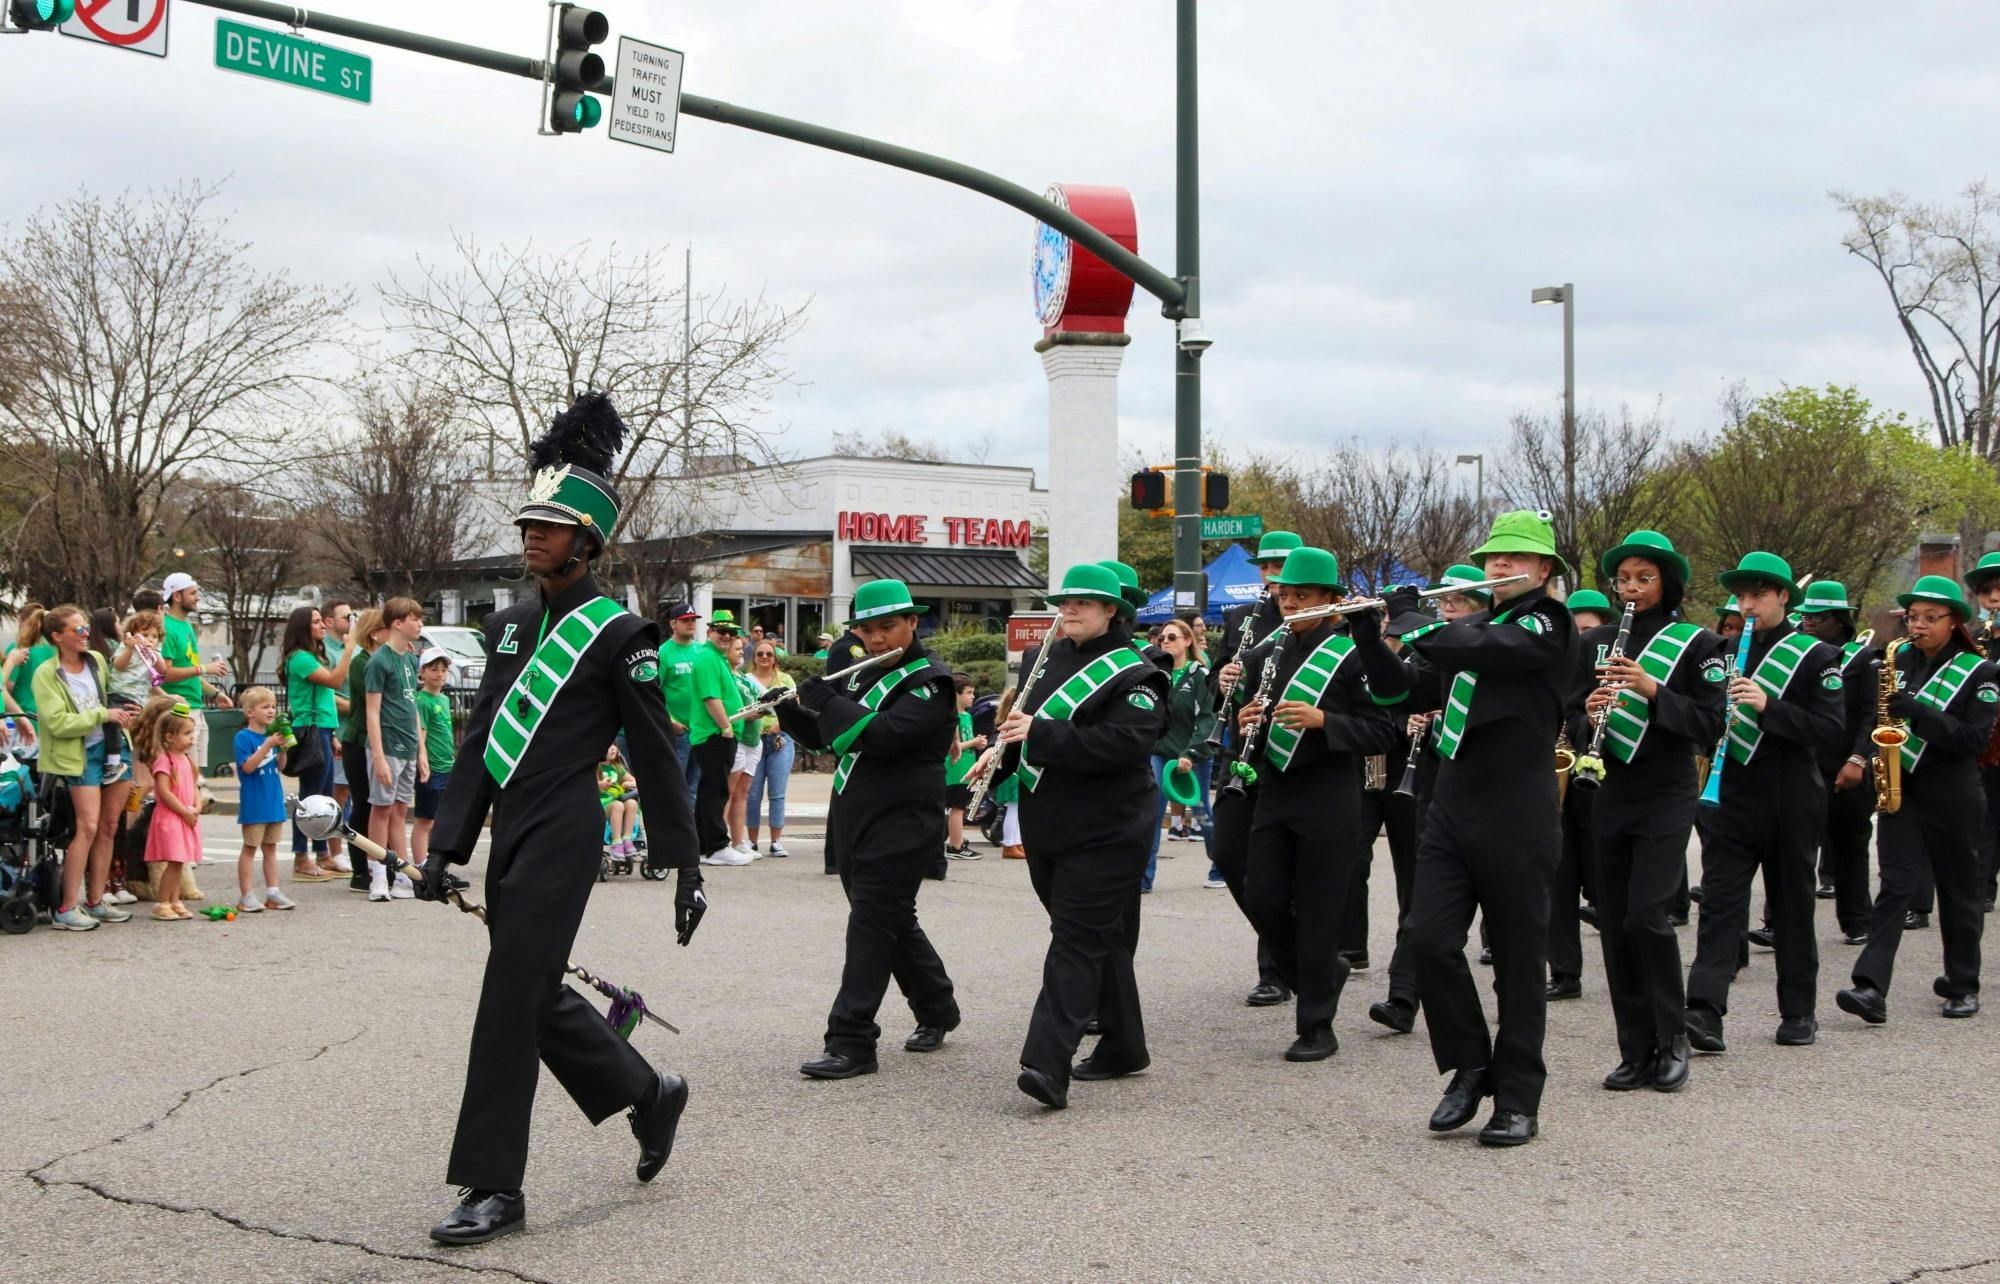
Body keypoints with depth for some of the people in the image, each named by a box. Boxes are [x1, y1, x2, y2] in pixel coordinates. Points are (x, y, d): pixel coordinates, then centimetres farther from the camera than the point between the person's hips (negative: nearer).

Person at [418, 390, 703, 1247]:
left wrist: (685, 868, -4)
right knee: (540, 996, 14)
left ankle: (495, 1188, 0)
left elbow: (656, 758, -4)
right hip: (509, 833, 8)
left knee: (511, 1001, -8)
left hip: (561, 836, -8)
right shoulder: (509, 627, 14)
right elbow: (478, 743, 14)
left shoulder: (618, 635, -6)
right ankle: (651, 1095, 35)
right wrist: (446, 846, 7)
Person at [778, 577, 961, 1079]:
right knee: (894, 922, 17)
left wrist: (825, 698, -18)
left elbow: (882, 735, -25)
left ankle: (851, 1042, -11)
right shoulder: (861, 675, 13)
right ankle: (937, 1009, 34)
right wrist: (792, 710, 1)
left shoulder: (929, 681, -11)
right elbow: (827, 737, 18)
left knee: (871, 924, -11)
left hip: (902, 822, -8)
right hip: (856, 818, 8)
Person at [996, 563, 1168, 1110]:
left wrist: (1039, 733, -28)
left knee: (1077, 941, -14)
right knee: (1102, 940, 16)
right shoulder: (1052, 660, 13)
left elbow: (1122, 743, -25)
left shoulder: (1133, 676, -10)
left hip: (1103, 833, -7)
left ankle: (1048, 1065, -21)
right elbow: (1029, 723, 26)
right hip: (1048, 828, 8)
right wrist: (1005, 747, 5)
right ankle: (1123, 1048, 28)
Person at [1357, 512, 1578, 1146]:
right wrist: (1366, 631, 2)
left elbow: (1474, 649, -22)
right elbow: (1403, 689, 15)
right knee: (1429, 939, -5)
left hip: (1517, 818, -6)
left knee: (1518, 959, 2)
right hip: (1452, 807, 6)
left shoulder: (1548, 625, -4)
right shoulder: (1474, 628, 18)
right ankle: (1470, 1065, 13)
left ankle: (1518, 1101, 11)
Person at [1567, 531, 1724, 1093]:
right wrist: (1589, 715, -12)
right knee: (1615, 925, 4)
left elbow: (1710, 727, -9)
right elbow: (1572, 719, 11)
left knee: (1647, 916, -15)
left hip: (1666, 798, -4)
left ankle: (1671, 1037, 5)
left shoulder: (1696, 644, -1)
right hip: (1607, 796, 4)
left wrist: (1653, 690, -20)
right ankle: (1636, 1052, 13)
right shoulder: (1596, 642, 10)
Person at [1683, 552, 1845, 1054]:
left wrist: (1768, 706, -25)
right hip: (1731, 796, 3)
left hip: (1791, 802, -3)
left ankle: (1799, 1013, 19)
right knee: (1719, 902, -7)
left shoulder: (1815, 657, -2)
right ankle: (1706, 1012, -16)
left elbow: (1830, 729, -13)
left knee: (1792, 907, 7)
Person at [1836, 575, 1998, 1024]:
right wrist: (1877, 754, 0)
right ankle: (1871, 988, -17)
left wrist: (1917, 714, -24)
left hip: (1951, 797, -2)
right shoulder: (1899, 662, 7)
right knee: (1896, 885, -7)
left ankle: (1963, 984, 24)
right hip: (1900, 790, 2)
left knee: (1957, 890, 9)